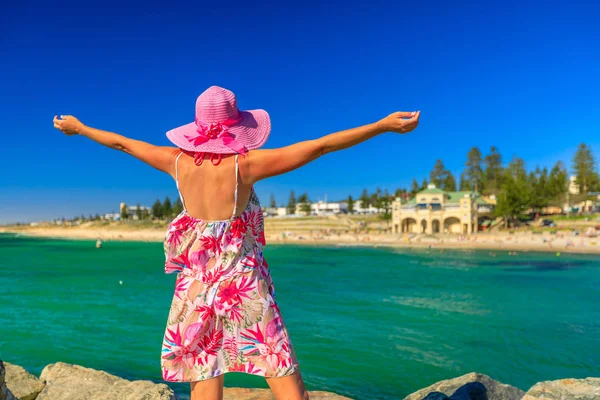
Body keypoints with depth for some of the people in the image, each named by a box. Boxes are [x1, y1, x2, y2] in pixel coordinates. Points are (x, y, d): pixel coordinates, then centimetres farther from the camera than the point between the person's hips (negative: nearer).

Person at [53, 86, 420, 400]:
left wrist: (78, 127, 31)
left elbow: (122, 143, 14)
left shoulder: (179, 162, -2)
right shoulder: (245, 164, -12)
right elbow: (320, 146, -15)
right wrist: (383, 125, -12)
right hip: (244, 286, -4)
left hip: (196, 289, 4)